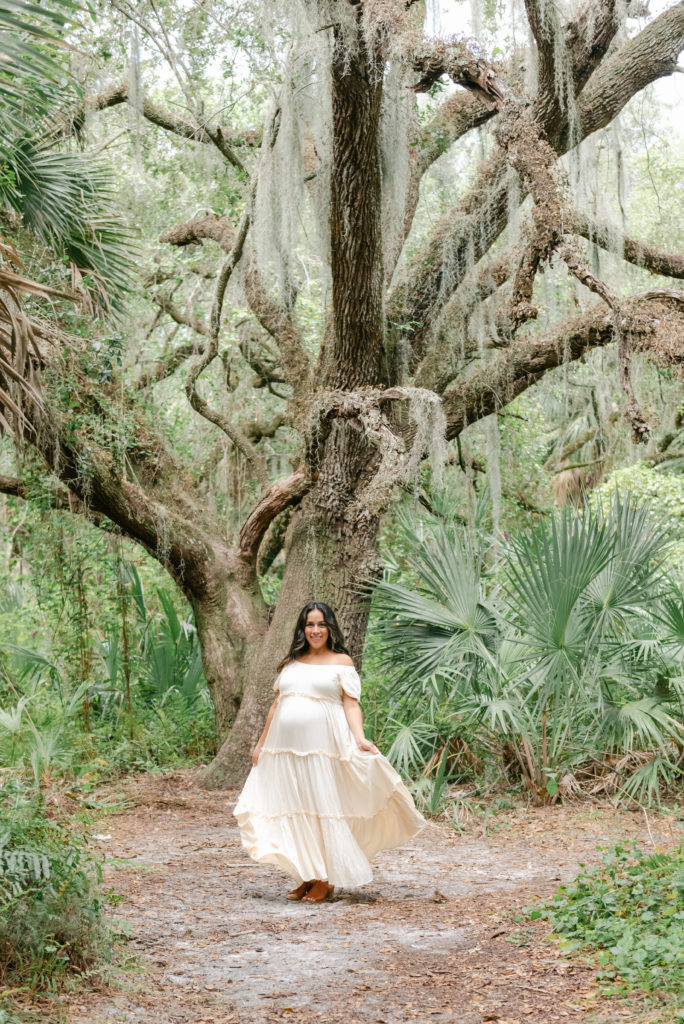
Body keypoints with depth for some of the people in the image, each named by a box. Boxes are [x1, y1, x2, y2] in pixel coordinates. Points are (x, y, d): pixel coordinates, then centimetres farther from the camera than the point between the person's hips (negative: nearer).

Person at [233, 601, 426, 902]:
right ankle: (306, 877, 15)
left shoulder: (341, 662, 4)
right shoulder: (290, 663, 16)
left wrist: (359, 739, -17)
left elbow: (351, 704, -3)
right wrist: (261, 743, 18)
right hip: (287, 747, 5)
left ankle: (326, 880, 4)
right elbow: (276, 705, 20)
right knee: (295, 811, 6)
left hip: (323, 746, -5)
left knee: (323, 807, -4)